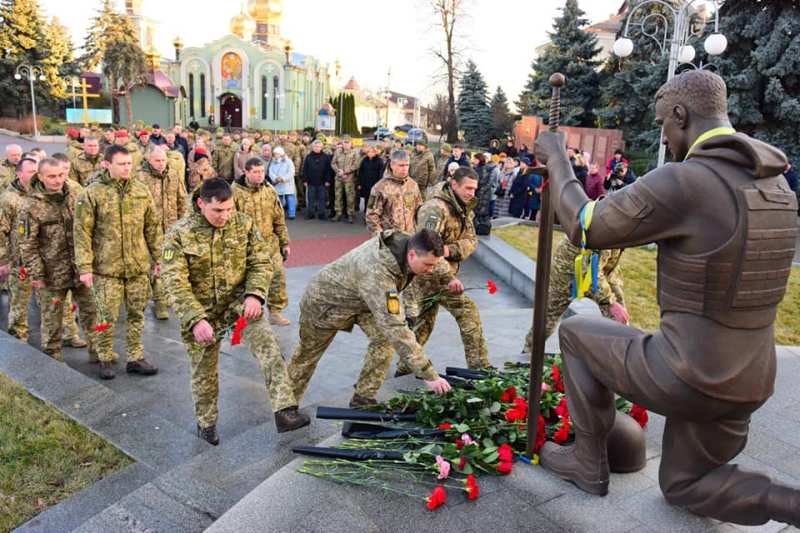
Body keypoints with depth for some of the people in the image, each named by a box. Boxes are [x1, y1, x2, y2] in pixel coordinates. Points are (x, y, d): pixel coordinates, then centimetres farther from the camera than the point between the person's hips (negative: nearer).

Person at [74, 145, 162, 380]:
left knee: (136, 314, 12)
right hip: (107, 267, -3)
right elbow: (82, 232, -7)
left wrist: (158, 257, 9)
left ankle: (135, 358, 25)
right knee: (108, 317, 5)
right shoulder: (92, 193, -7)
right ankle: (106, 359, 24)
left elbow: (153, 226, 10)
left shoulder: (141, 190, 4)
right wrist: (85, 267, -10)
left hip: (139, 265, 3)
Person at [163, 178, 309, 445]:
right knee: (204, 370, 13)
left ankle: (285, 411, -24)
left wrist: (254, 295, -21)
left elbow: (262, 262, -3)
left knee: (268, 346, -23)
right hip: (201, 311, -1)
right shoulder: (180, 234, -12)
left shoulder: (244, 224, -5)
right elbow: (176, 282, -16)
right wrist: (196, 320, -27)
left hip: (239, 302, 1)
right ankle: (206, 422, 37)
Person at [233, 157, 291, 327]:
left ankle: (276, 311, 15)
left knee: (278, 275, 0)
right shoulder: (236, 192, -11)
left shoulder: (269, 191, 5)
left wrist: (285, 242, 11)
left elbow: (279, 219, 11)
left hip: (269, 243, 4)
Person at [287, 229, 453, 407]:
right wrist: (429, 375, -47)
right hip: (326, 300, -7)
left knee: (384, 338, -13)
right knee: (308, 354, 13)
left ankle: (363, 400, 2)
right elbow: (395, 328, -49)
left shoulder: (405, 240, -24)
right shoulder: (377, 274, -46)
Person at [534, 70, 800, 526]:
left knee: (577, 334, 19)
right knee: (682, 485, 30)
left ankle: (589, 463, 28)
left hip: (685, 379, -8)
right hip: (746, 384, 8)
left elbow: (583, 228, -9)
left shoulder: (680, 182, -21)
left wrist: (557, 160, 6)